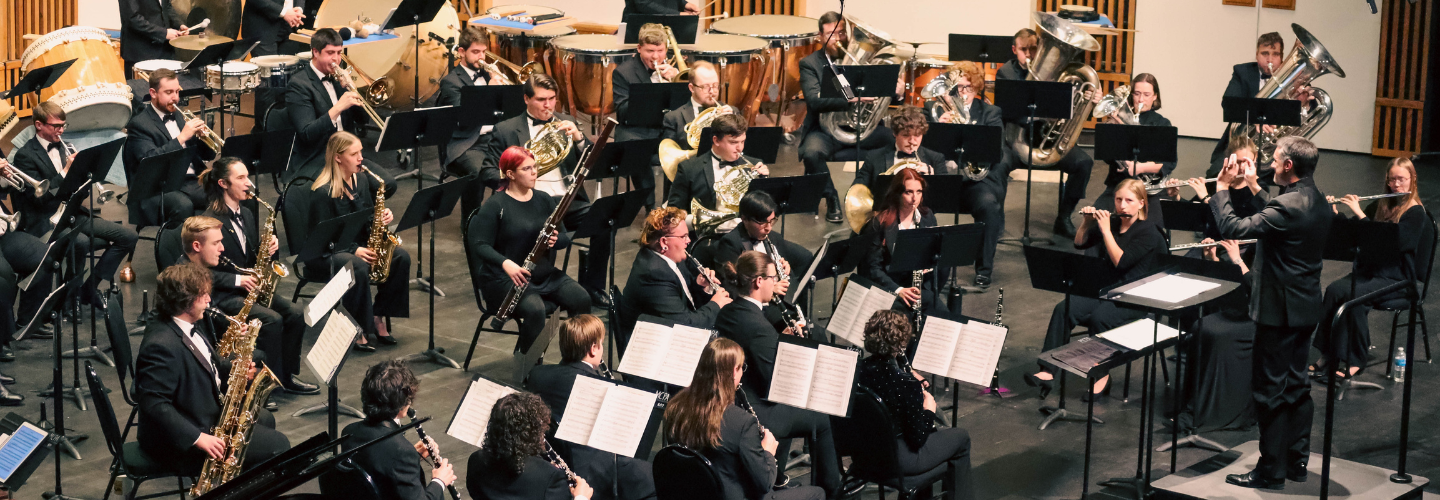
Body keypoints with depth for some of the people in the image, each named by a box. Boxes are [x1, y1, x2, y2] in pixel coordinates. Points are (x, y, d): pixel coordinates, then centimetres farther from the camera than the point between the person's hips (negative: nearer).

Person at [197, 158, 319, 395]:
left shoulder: (246, 215, 12)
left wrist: (271, 245, -4)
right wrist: (237, 280, -21)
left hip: (252, 286, 8)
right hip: (223, 295, -8)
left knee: (295, 314, -13)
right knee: (272, 320, -27)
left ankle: (287, 375, -2)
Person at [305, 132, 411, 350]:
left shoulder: (362, 179, 4)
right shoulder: (322, 192, -18)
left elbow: (370, 217, 13)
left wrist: (385, 217, -10)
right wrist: (354, 250, -26)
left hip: (360, 245, 7)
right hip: (327, 253, -7)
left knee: (401, 256, -17)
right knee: (359, 267, -37)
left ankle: (378, 316, -7)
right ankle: (356, 330, -22)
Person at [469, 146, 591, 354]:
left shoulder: (544, 200, 10)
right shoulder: (494, 206, -7)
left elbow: (565, 238, 9)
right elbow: (479, 244, -15)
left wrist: (556, 240, -17)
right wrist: (506, 263, -33)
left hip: (545, 274, 6)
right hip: (507, 278, -6)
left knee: (581, 299, -19)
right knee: (534, 309, -34)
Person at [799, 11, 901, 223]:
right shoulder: (809, 63, 0)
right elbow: (814, 101, -18)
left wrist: (897, 93, -16)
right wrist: (853, 99, -32)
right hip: (826, 129, -2)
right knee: (812, 153, -36)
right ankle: (832, 200, -9)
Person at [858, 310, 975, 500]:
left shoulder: (860, 368, -11)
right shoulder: (907, 384, -29)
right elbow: (918, 438, -21)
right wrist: (929, 410, -5)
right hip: (901, 460, -7)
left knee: (932, 430, 35)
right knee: (960, 437, 17)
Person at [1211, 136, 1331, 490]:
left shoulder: (1288, 206, -23)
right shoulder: (1318, 202, 7)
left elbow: (1233, 228, -25)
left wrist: (1221, 189, -12)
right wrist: (1245, 188, 14)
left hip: (1279, 309, -9)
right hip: (1306, 306, 9)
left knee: (1271, 389, -2)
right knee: (1296, 385, 16)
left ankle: (1271, 471, 3)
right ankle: (1297, 460, 24)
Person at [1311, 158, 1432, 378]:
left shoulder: (1416, 213, -9)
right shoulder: (1380, 205, 12)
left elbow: (1390, 240, -25)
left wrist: (1359, 213, -25)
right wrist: (1334, 212, -1)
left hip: (1397, 278, -6)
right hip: (1369, 269, 6)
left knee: (1354, 295, -31)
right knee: (1333, 290, -22)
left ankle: (1356, 360, -20)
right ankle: (1327, 354, -20)